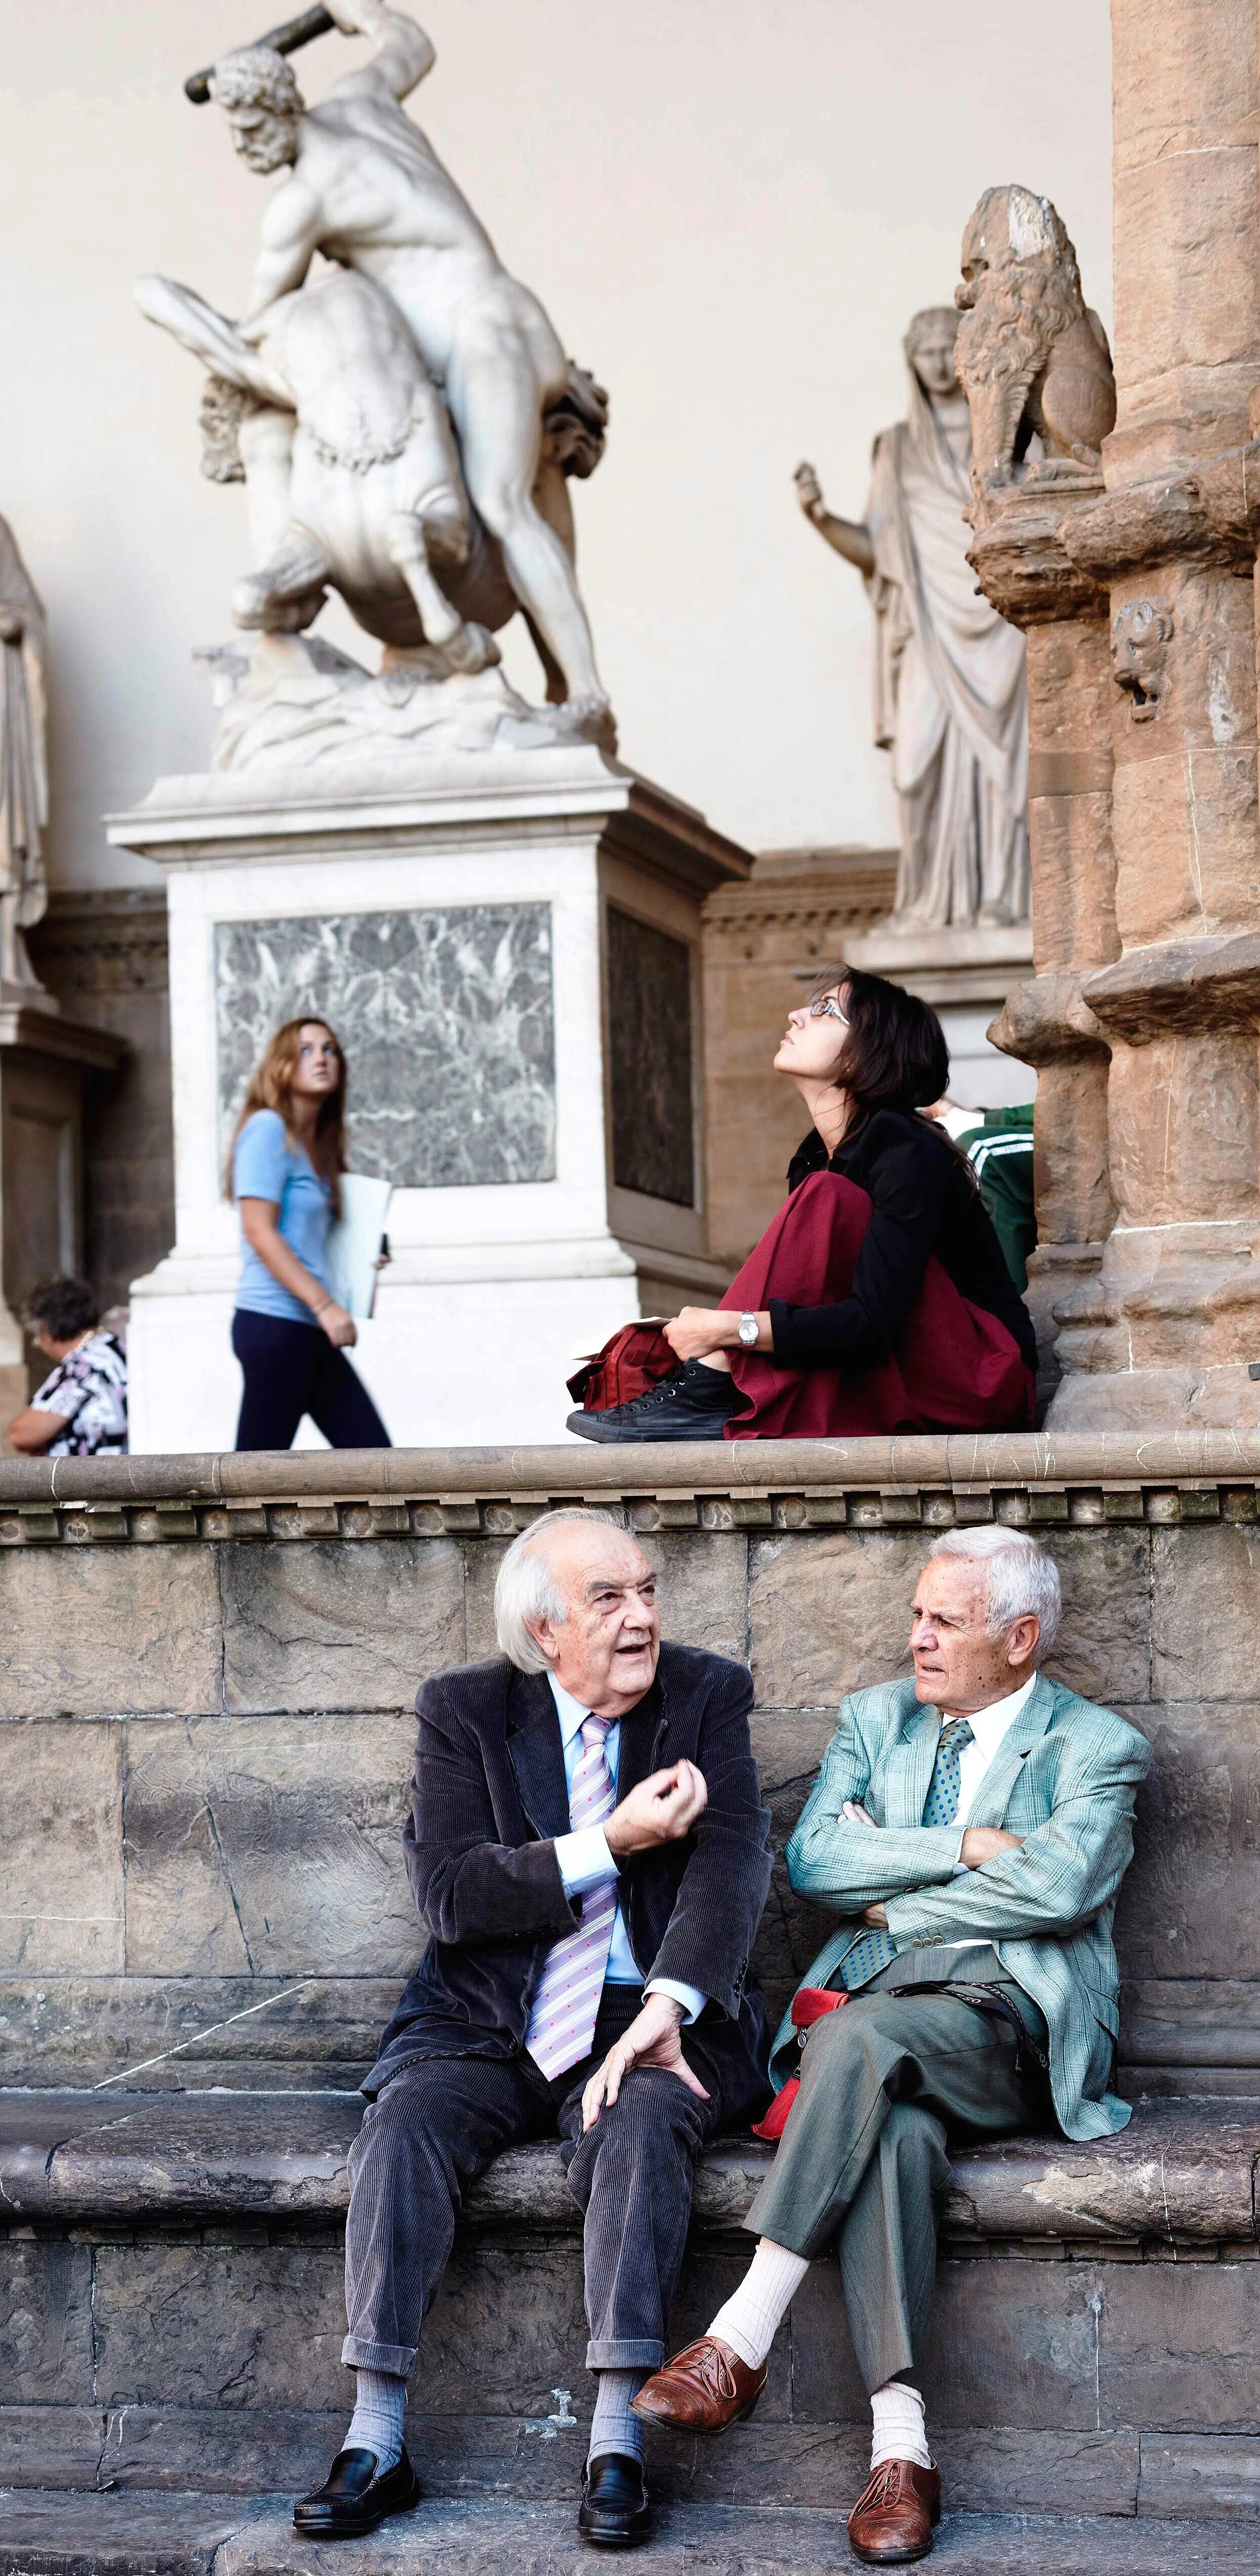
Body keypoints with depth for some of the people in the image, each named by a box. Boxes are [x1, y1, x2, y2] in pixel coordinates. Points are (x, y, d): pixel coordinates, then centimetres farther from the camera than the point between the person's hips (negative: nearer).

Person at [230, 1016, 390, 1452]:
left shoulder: (316, 1146, 19)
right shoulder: (269, 1129, -7)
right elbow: (259, 1232, -16)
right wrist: (325, 1305, -20)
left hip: (311, 1333, 9)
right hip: (275, 1323, -9)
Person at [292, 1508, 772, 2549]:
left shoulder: (708, 1695, 2)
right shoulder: (464, 1710, 2)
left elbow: (733, 1860, -11)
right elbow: (448, 1894, -8)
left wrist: (664, 2010, -26)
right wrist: (610, 1845, -17)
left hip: (648, 2024, -1)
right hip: (492, 2024, 1)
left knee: (646, 2121, -32)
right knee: (410, 2119, -26)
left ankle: (617, 2444, -31)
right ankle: (375, 2443, -25)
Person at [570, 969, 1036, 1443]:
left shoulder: (910, 1153, -18)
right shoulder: (817, 1155, 8)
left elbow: (872, 1324, -27)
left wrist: (728, 1328, -26)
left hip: (984, 1378, -8)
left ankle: (705, 1393, -25)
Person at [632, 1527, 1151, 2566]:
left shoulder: (1096, 1746, 8)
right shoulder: (876, 1719, 21)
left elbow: (1057, 1886, -11)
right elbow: (812, 1860, 5)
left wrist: (894, 1905, -3)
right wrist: (963, 1848, -3)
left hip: (1009, 2022, -3)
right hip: (879, 2006, 3)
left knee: (857, 2037, -35)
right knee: (893, 2123, -33)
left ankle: (741, 2339, -34)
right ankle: (900, 2449, -39)